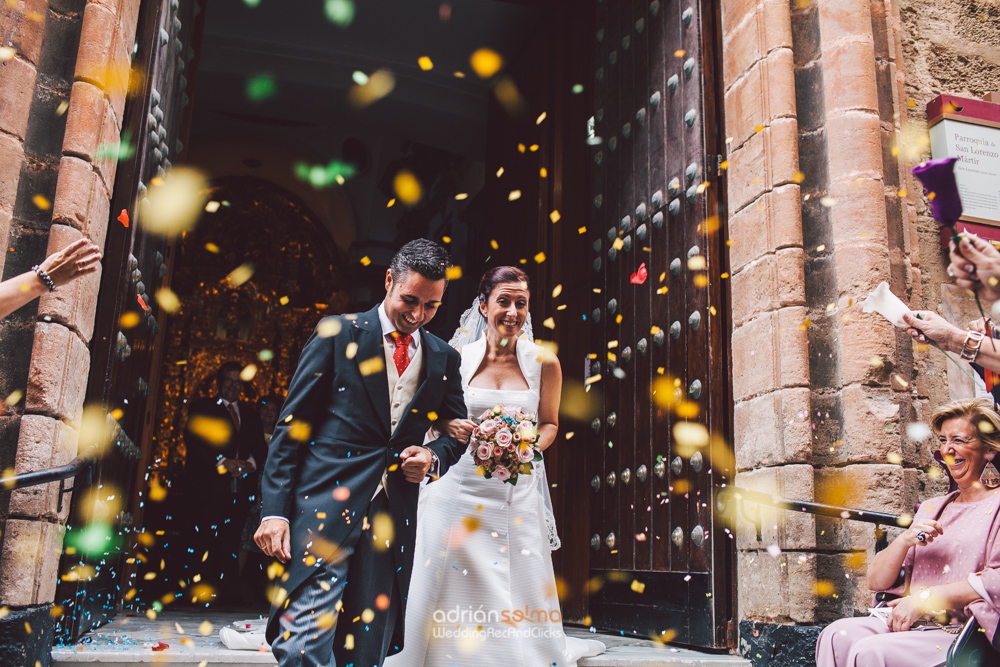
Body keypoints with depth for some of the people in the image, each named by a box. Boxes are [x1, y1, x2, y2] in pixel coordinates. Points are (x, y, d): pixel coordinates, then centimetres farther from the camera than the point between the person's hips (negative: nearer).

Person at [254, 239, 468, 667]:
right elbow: (291, 427, 0)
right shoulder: (338, 334, 2)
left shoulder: (444, 359, 13)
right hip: (325, 505, -3)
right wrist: (274, 509, -9)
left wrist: (434, 456, -2)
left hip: (392, 518, 4)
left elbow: (457, 433, 23)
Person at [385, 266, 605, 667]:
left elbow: (549, 424, 12)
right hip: (459, 489, 0)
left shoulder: (544, 363, 0)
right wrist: (450, 428, -12)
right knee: (447, 595, 3)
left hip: (517, 495, 0)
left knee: (521, 604, 3)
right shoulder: (458, 358, 0)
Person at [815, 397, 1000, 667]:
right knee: (837, 635, -23)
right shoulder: (932, 508, 21)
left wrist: (924, 597, -15)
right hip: (917, 625, 6)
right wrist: (905, 540, -4)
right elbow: (876, 581, 15)